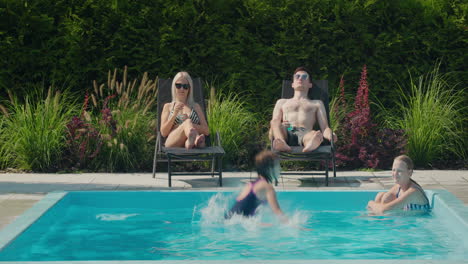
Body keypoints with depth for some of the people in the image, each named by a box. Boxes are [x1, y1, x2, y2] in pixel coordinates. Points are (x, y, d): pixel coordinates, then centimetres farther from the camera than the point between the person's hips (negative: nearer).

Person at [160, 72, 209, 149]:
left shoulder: (196, 107, 27)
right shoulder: (168, 106, 25)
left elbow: (207, 131, 17)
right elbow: (163, 133, 11)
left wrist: (191, 125, -2)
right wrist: (174, 114, -2)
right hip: (172, 142, -1)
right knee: (187, 122, -36)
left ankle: (191, 142, -70)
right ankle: (197, 140, -71)